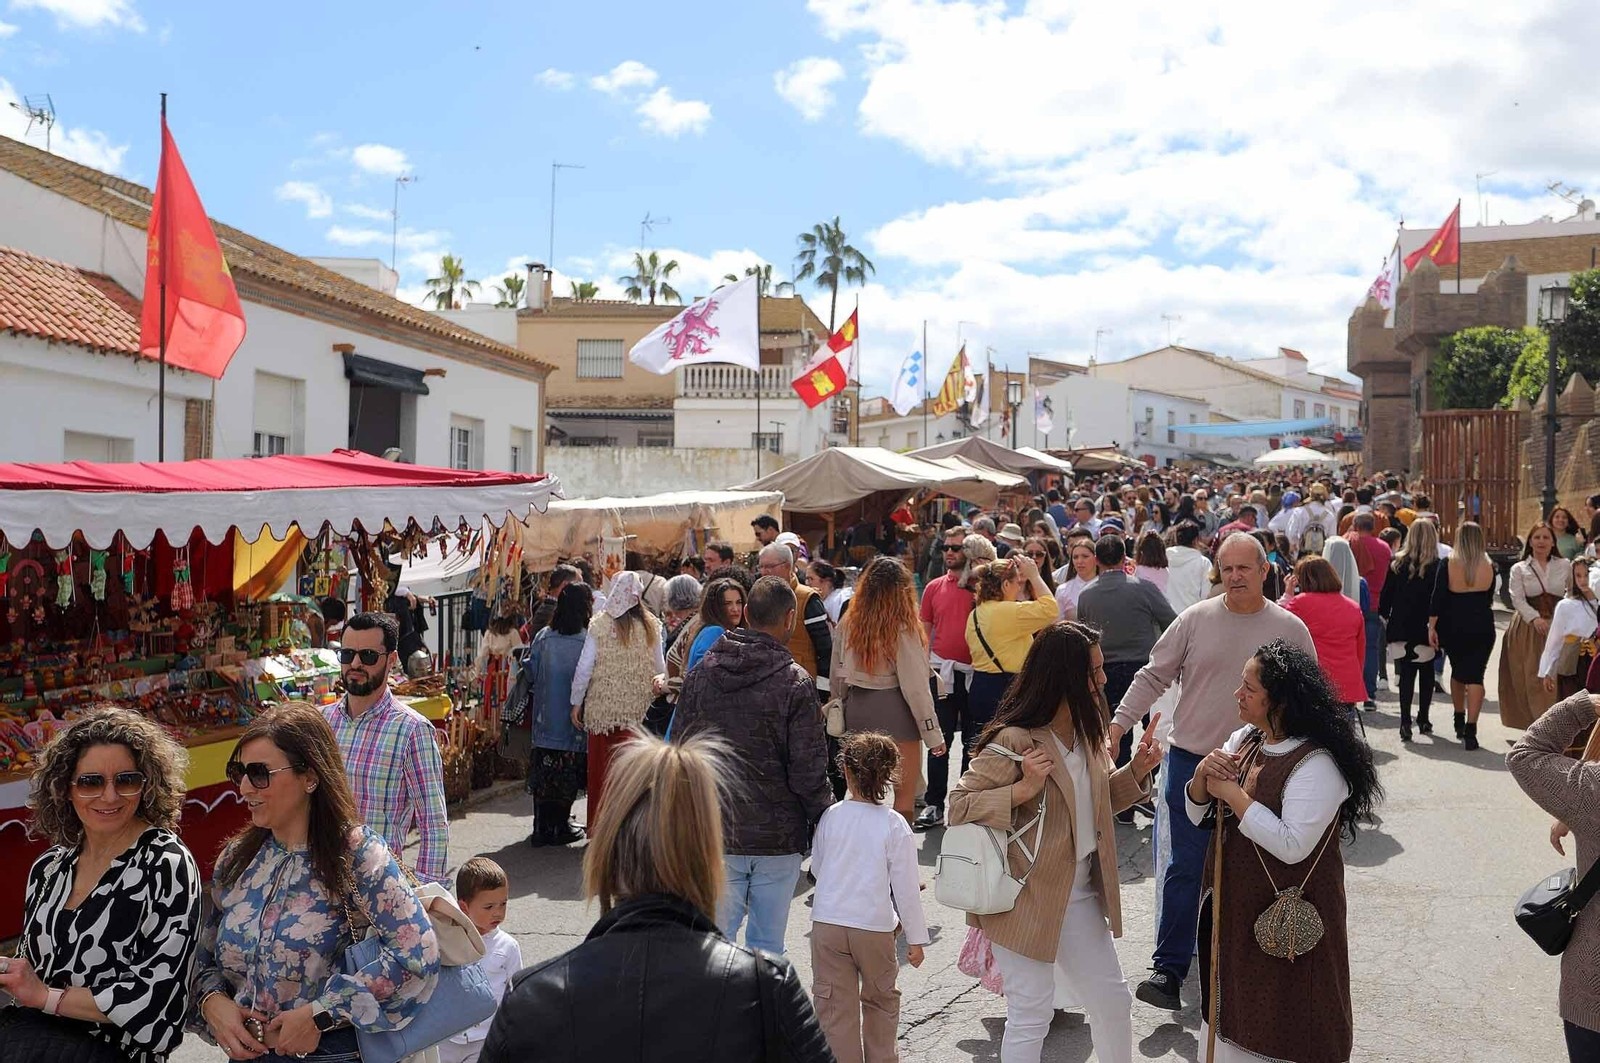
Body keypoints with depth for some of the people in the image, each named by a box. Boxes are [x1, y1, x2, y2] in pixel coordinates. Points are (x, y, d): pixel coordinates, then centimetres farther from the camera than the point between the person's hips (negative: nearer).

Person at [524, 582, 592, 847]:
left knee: (544, 772, 10)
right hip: (574, 721, -3)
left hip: (546, 719, 3)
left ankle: (542, 828, 14)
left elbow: (530, 672, 3)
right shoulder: (589, 641, -13)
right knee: (568, 773, 8)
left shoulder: (543, 637, -3)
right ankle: (560, 827, 15)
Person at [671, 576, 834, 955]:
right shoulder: (796, 682, -13)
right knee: (767, 946, 10)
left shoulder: (701, 673, 0)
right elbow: (808, 771, -11)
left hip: (714, 836, 3)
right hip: (776, 838, -3)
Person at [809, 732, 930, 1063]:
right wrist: (916, 937, 3)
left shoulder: (830, 816, -6)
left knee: (835, 1006, 9)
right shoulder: (894, 825, -11)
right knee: (881, 999, 21)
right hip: (875, 926, 0)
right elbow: (906, 886, -7)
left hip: (827, 924, 1)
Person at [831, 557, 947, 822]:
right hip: (894, 711, -5)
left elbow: (839, 674, 7)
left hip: (857, 709, 5)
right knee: (904, 795, 6)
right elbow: (914, 686, -12)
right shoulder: (902, 628, -14)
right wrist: (933, 734, -6)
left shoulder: (849, 624, 1)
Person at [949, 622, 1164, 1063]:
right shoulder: (1013, 740, -22)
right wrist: (1023, 789, -33)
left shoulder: (1088, 732, 4)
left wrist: (1135, 771, 0)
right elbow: (958, 805, -20)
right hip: (1027, 898, -8)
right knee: (1032, 1014, 5)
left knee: (1112, 999, 19)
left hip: (1080, 893, 8)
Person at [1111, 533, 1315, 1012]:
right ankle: (1168, 969, 7)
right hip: (1190, 761, -1)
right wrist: (1118, 725, -9)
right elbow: (1153, 676, 0)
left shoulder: (1290, 629, 0)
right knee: (1185, 867, 0)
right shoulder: (1195, 620, -3)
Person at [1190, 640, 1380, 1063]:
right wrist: (1203, 774, -13)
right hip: (1232, 911, 8)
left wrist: (1233, 793, -22)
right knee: (1230, 1020, 21)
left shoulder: (1316, 764, -20)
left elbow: (1291, 845, -29)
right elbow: (1198, 816, 7)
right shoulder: (1243, 740, 3)